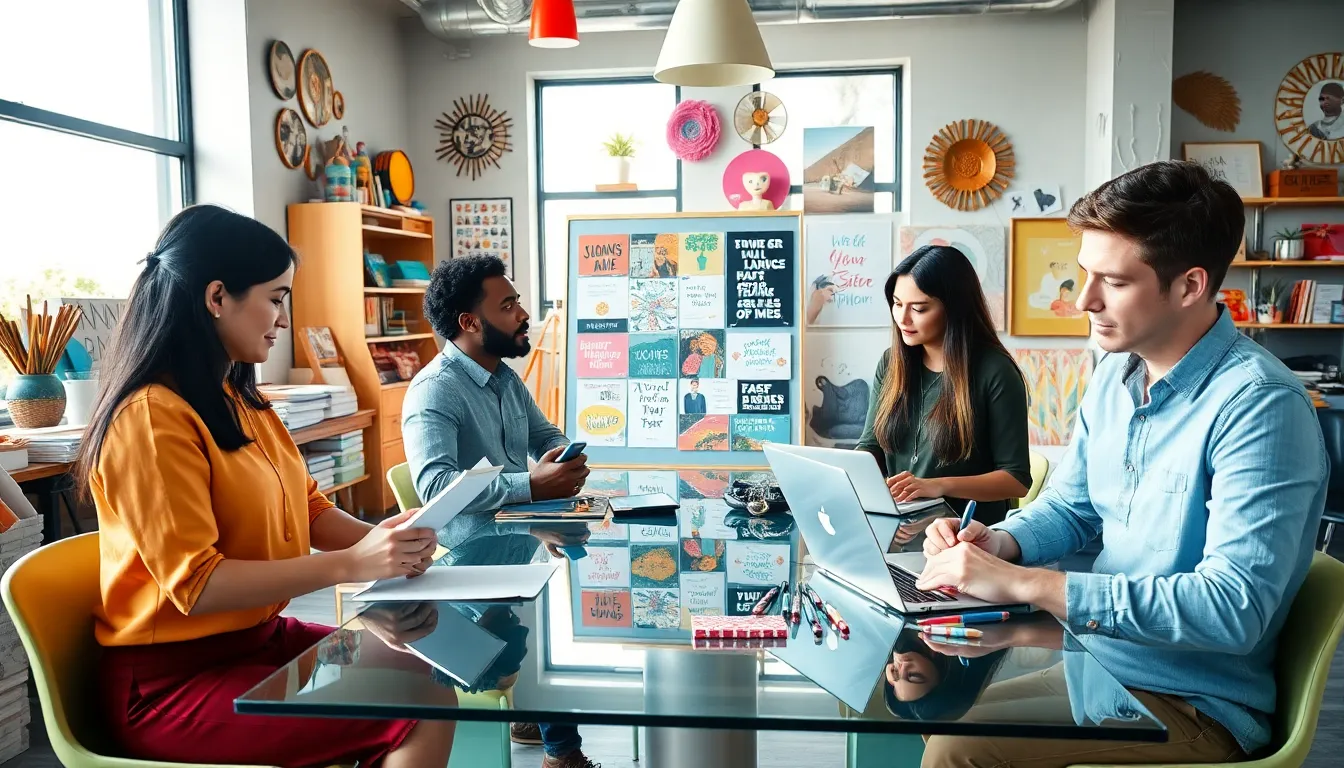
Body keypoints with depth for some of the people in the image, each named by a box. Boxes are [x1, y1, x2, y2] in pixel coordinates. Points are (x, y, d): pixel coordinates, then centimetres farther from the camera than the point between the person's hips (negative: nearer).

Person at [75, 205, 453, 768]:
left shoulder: (241, 402, 9)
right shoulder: (152, 417, -20)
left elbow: (308, 508, 10)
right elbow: (194, 584, -24)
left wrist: (379, 539, -10)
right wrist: (351, 564, -26)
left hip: (260, 636, 8)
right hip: (174, 679, -8)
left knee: (432, 691, -4)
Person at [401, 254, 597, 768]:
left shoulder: (506, 378, 11)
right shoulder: (434, 390, -17)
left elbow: (544, 434, 22)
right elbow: (434, 485, -30)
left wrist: (562, 453, -3)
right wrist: (531, 486, -35)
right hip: (476, 547, -8)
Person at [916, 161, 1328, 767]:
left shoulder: (1259, 405, -22)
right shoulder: (1115, 375, 4)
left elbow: (1234, 608, -29)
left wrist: (1024, 583, -30)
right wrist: (1000, 544, -9)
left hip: (1194, 705, -7)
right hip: (1096, 660, 7)